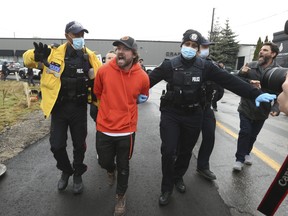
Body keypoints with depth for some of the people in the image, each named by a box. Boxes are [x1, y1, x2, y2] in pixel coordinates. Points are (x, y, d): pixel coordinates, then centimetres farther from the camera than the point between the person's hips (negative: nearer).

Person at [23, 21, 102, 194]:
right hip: (59, 108, 0)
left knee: (79, 144, 10)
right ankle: (66, 171, 37)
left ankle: (78, 175, 36)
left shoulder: (90, 56, 0)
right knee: (57, 145, 6)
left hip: (79, 108, 0)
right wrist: (36, 56, -21)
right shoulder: (54, 53, -2)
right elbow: (28, 58, 4)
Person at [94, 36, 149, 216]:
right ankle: (111, 171, 57)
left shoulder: (142, 77, -10)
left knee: (123, 167, 15)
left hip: (127, 130, -1)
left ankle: (121, 197, 42)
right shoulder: (103, 71, -10)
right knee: (104, 162, 19)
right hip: (104, 128, 1)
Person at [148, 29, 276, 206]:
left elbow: (229, 80, -9)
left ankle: (178, 177, 44)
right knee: (168, 151, -3)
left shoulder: (205, 66, -4)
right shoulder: (169, 65, -6)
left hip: (193, 115, 2)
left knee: (186, 151, 16)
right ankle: (167, 188, 21)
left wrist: (255, 93, -15)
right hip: (171, 113, -2)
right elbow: (150, 79, -4)